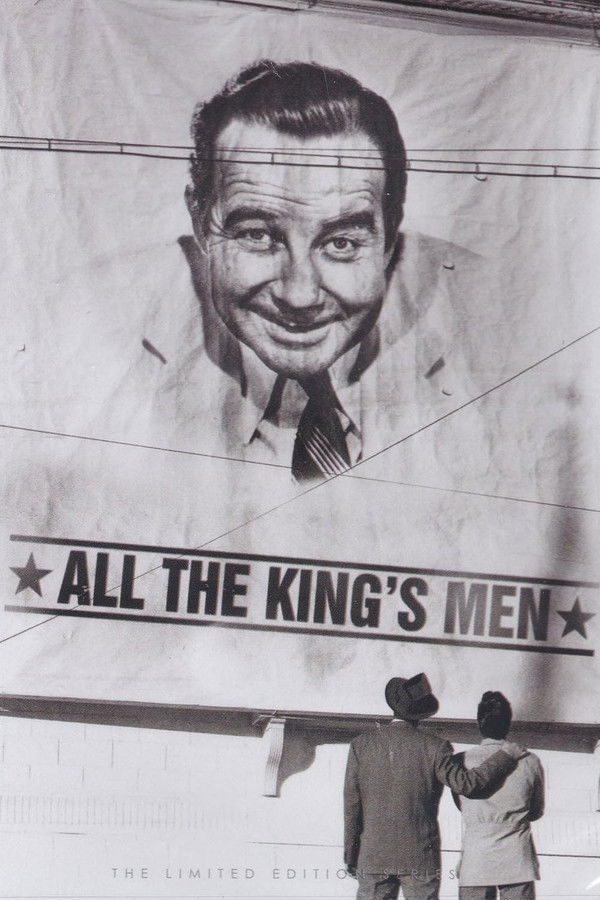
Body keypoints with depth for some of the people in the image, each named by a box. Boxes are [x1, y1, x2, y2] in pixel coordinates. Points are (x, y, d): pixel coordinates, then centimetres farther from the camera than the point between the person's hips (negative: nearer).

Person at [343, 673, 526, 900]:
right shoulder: (434, 747, -8)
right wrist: (504, 756, -2)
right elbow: (467, 783, -13)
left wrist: (350, 856, 6)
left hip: (373, 857, 1)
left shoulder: (361, 745, -2)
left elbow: (351, 805, -1)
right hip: (420, 857, -1)